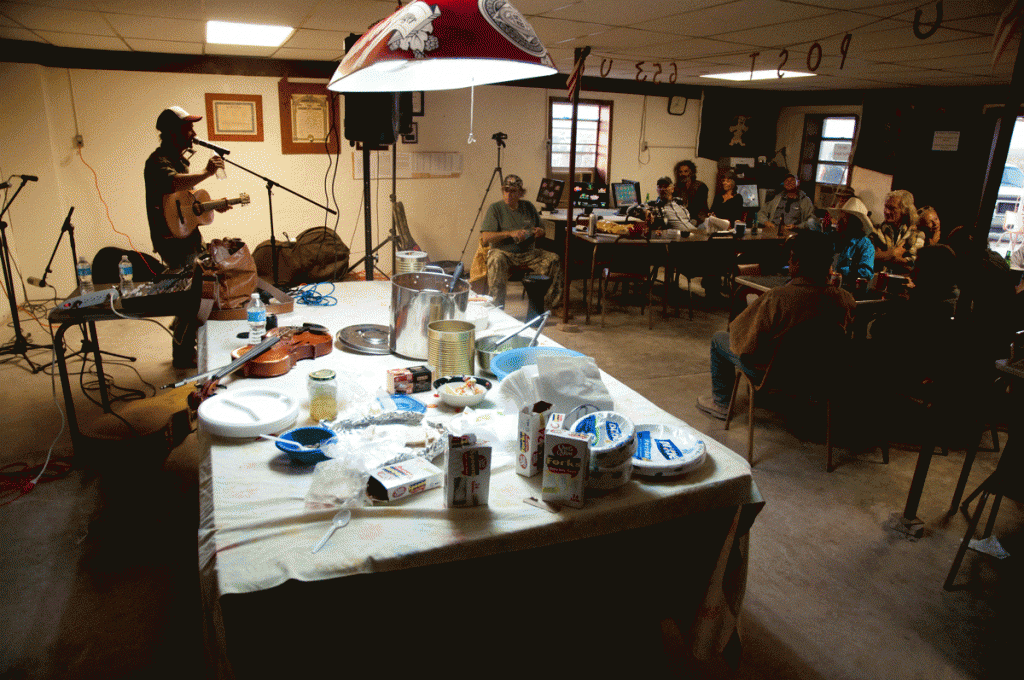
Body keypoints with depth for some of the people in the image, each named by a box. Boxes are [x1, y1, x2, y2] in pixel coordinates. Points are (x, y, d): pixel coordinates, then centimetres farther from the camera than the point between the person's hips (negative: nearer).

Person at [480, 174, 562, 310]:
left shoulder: (529, 207, 13)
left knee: (553, 259, -17)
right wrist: (510, 234, -19)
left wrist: (540, 232, -3)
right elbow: (485, 238, -11)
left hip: (528, 253, 4)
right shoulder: (495, 208, 0)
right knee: (496, 260, -37)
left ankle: (552, 304, -7)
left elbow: (540, 229, 24)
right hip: (503, 251, -4)